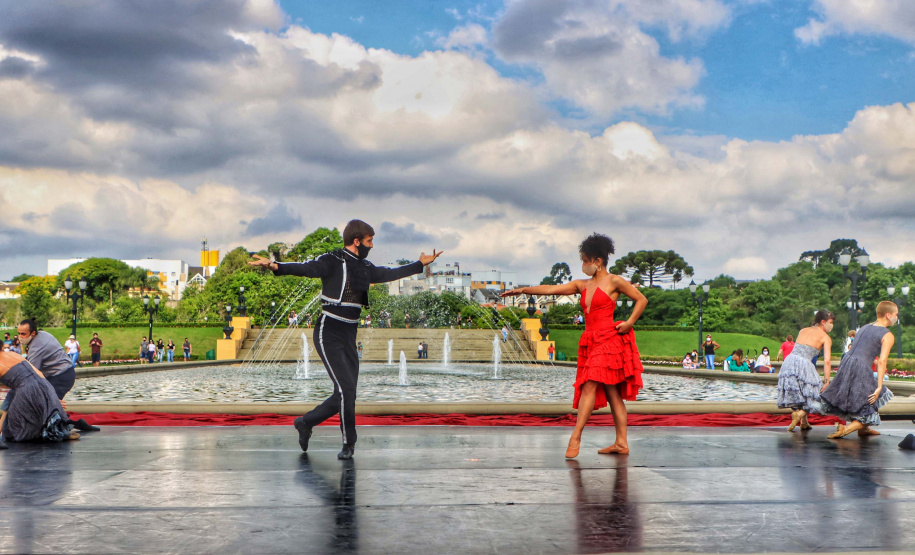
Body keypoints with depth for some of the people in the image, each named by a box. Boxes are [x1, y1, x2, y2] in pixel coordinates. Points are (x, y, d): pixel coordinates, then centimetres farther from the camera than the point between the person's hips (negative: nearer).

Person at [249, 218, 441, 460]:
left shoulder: (365, 268, 13)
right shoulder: (333, 262, -10)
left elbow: (390, 273, 30)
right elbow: (306, 268, -26)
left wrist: (420, 264, 39)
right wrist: (275, 266, -45)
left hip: (349, 336, 8)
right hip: (329, 334, -8)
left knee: (346, 394, 6)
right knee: (345, 388, -14)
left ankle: (306, 423, 26)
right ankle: (348, 443, 3)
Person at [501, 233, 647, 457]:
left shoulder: (614, 282, 1)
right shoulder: (582, 285, 17)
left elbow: (642, 300, 4)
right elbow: (551, 289, 12)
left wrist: (629, 322, -7)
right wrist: (523, 290, 5)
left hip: (608, 340, -6)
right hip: (590, 342, 6)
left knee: (589, 385, -15)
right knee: (611, 392, 5)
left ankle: (575, 437, -17)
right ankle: (621, 443, 6)